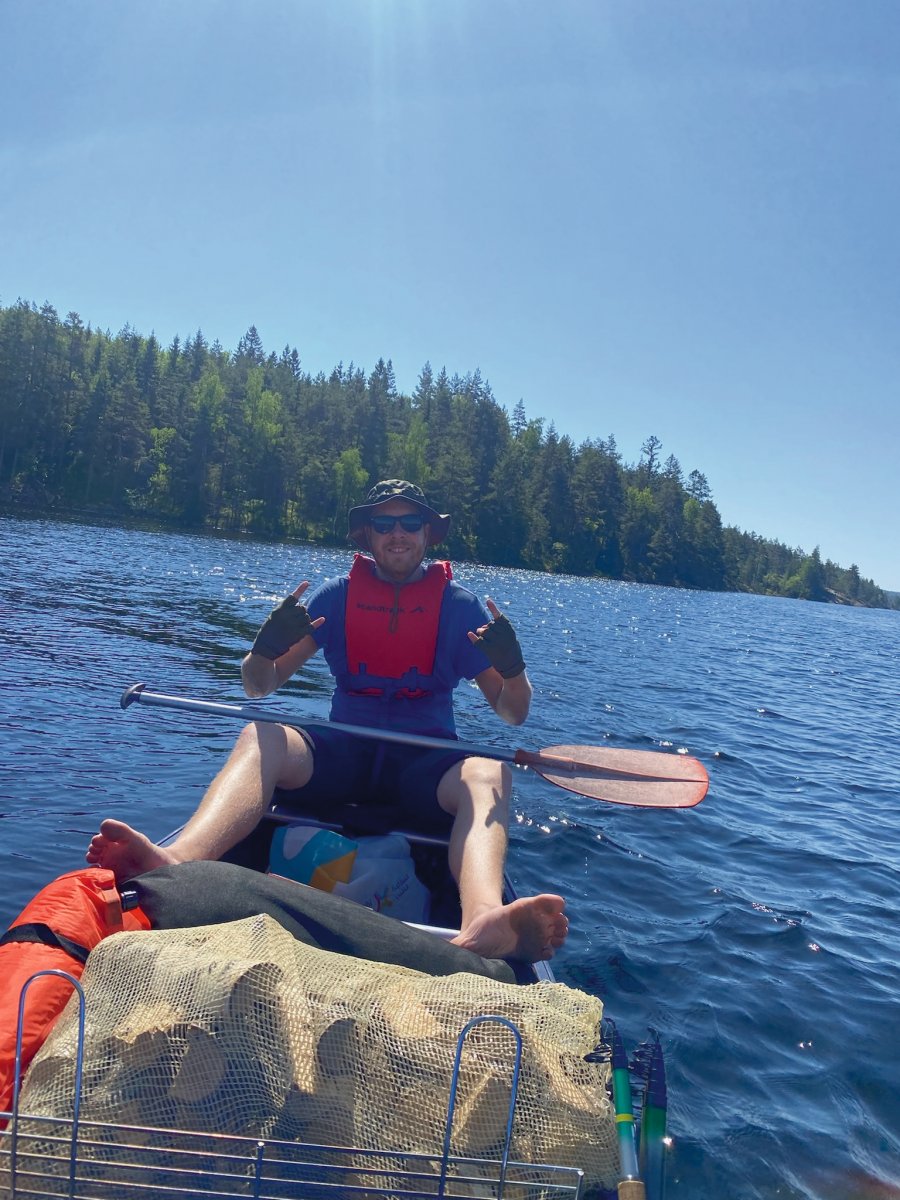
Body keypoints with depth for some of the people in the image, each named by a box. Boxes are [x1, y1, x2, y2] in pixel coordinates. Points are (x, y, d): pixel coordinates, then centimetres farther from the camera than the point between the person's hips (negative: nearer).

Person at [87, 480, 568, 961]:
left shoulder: (460, 606, 5)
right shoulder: (338, 595, 7)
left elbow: (512, 715, 4)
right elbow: (259, 688, 5)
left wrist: (512, 668, -19)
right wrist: (266, 648, -18)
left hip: (424, 765, -1)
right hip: (342, 752, 1)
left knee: (488, 775, -33)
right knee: (259, 737, -27)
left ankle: (482, 924, -62)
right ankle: (178, 864, -55)